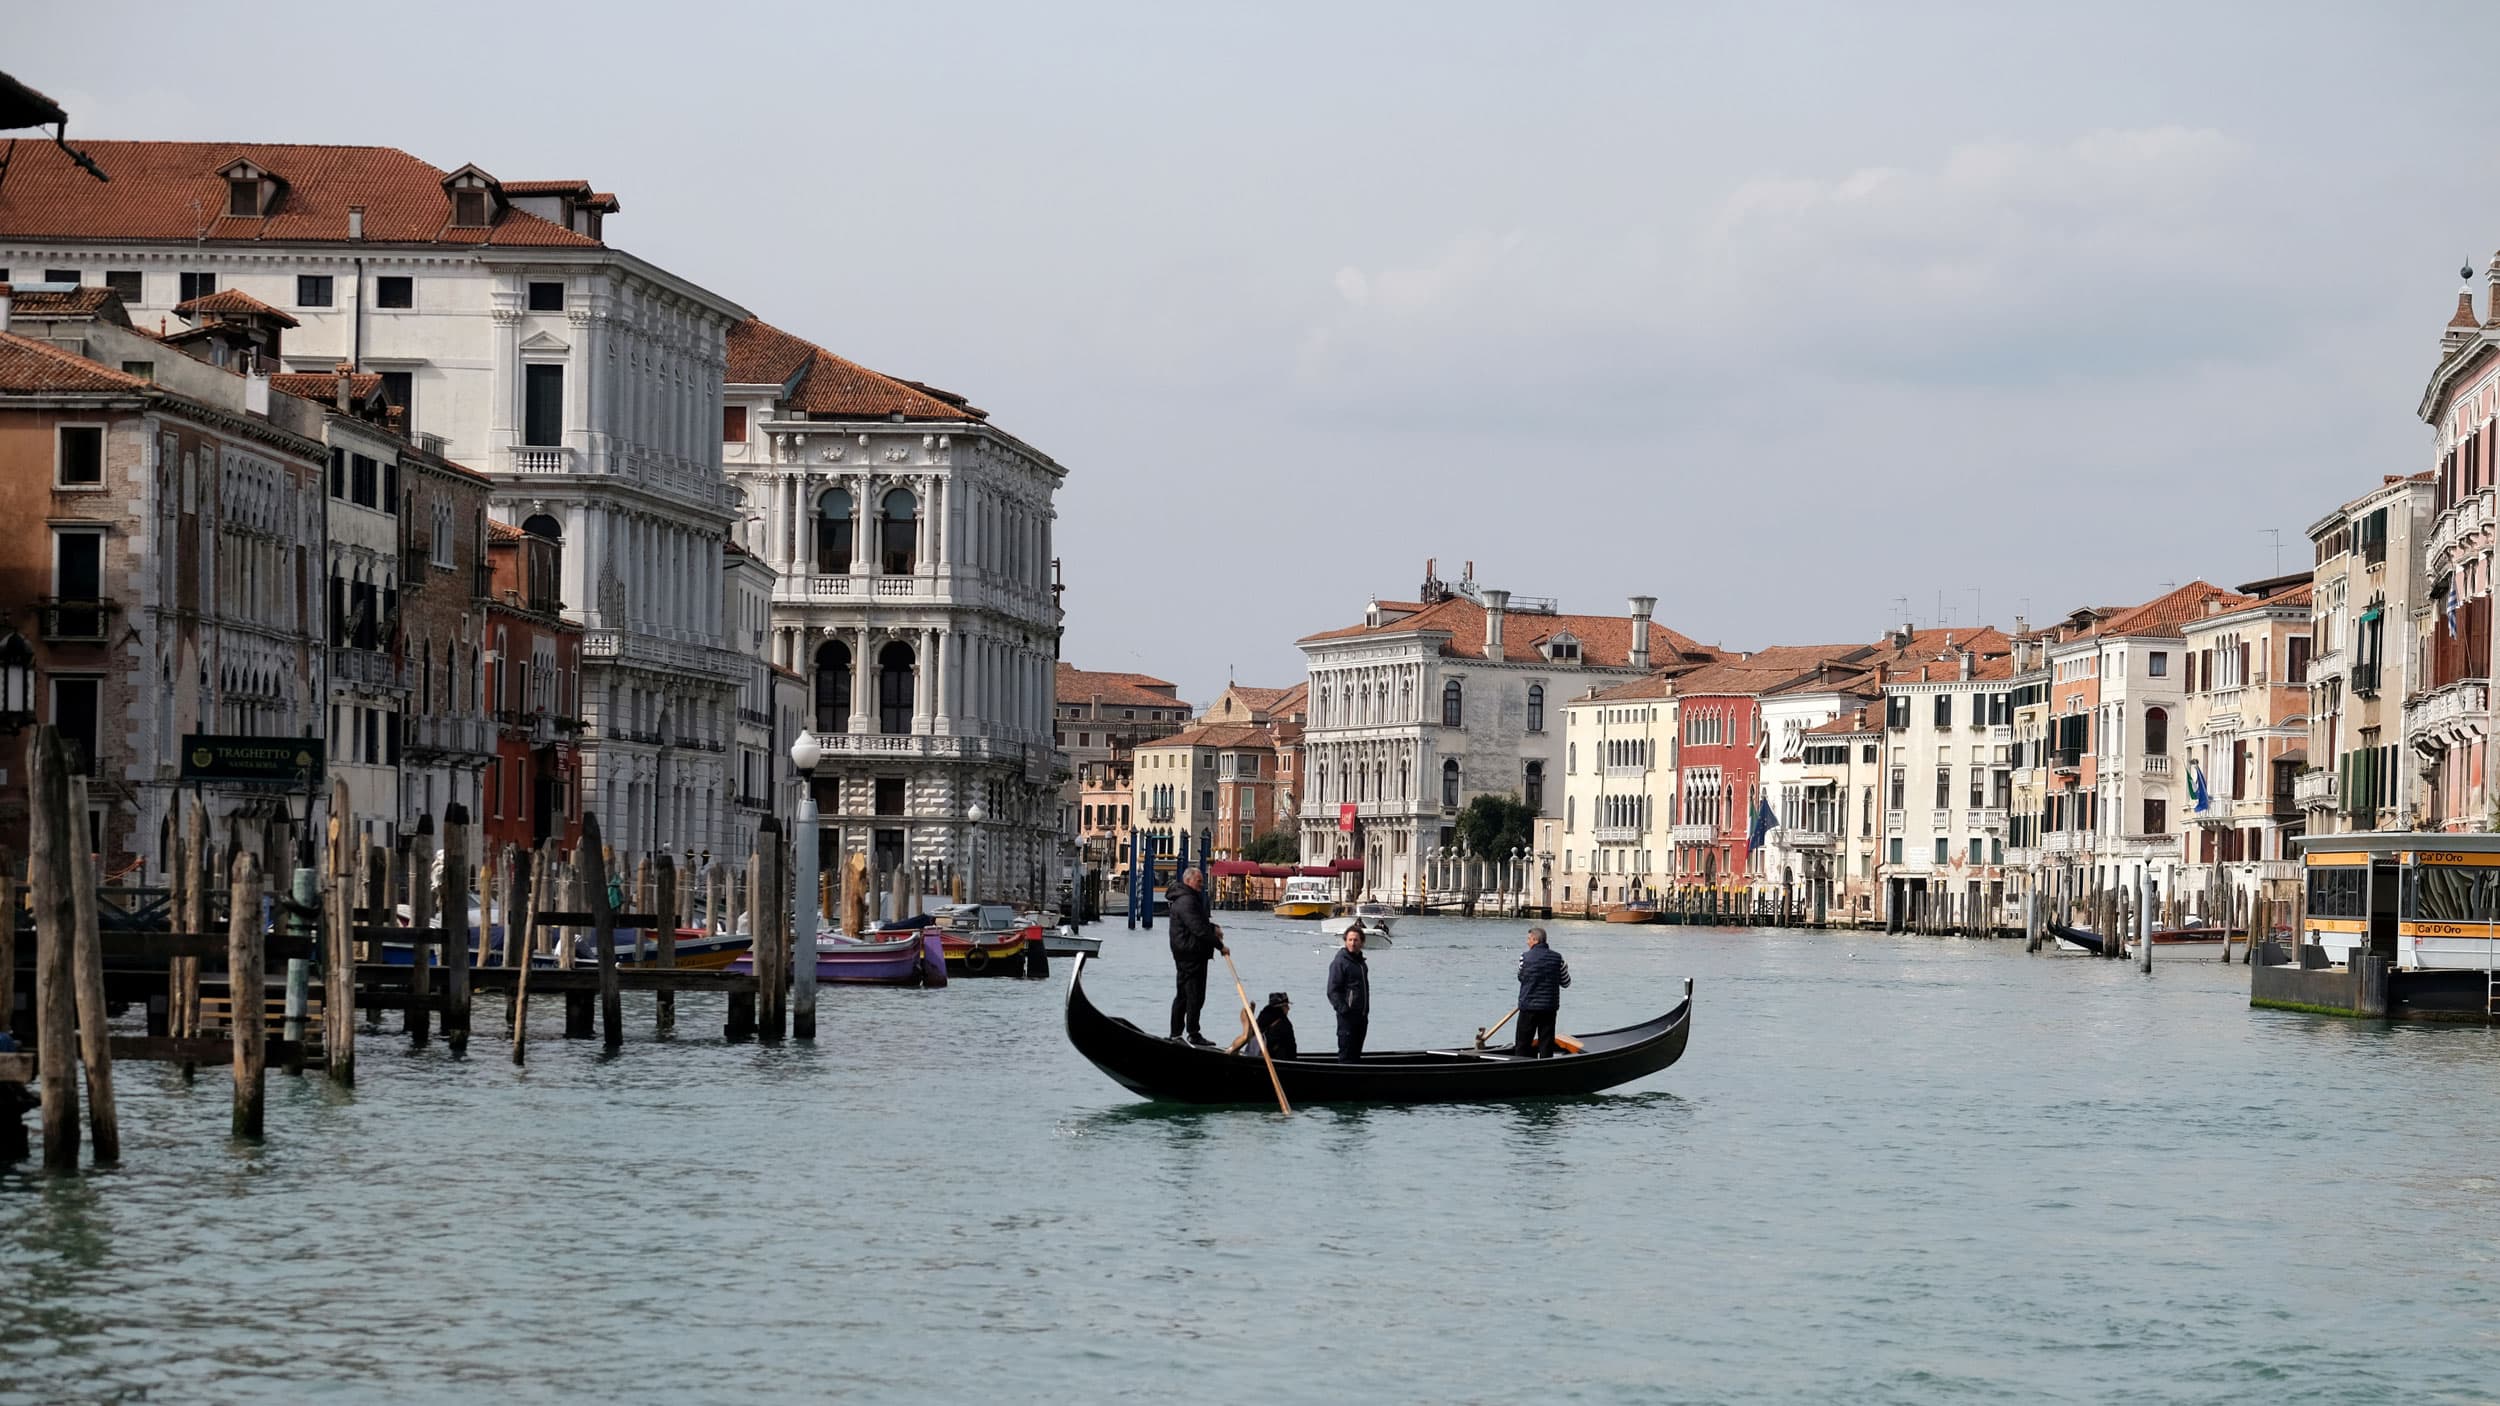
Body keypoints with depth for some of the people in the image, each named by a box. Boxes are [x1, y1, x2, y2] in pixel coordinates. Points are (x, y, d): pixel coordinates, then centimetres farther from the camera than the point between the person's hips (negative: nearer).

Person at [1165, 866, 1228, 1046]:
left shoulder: (1190, 899, 18)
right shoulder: (1187, 901, -18)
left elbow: (1198, 922, 33)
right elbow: (1199, 929, -24)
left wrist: (1212, 928, 16)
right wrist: (1220, 945, -20)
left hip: (1186, 955, 11)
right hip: (1191, 955, -11)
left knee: (1182, 995, 15)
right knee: (1195, 996, -8)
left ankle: (1176, 1033, 20)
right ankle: (1192, 1034, -7)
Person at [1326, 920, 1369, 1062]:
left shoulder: (1360, 961, 16)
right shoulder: (1340, 962, -10)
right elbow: (1332, 991, -14)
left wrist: (1366, 1012, 17)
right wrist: (1343, 1010, -20)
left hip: (1361, 1016, 8)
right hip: (1347, 1017, -8)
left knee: (1356, 1054, 12)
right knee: (1346, 1055, -8)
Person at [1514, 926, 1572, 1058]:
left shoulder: (1525, 957, -7)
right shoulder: (1557, 958, -2)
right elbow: (1566, 983, 7)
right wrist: (1564, 969, 25)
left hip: (1528, 1007, -2)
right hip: (1550, 1008, 2)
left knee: (1522, 1044, 5)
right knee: (1546, 1044, 8)